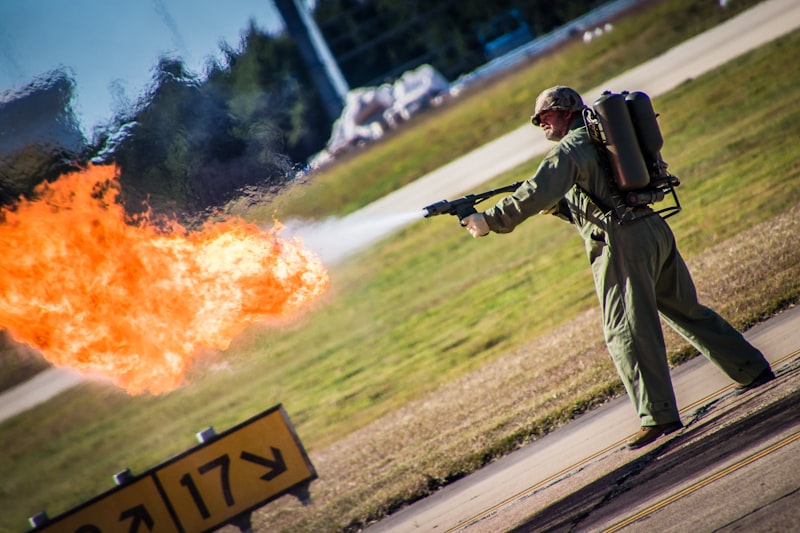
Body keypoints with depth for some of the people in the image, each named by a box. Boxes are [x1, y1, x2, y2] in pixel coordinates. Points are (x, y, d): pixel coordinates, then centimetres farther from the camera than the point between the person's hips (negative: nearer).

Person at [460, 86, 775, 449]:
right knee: (687, 310, 19)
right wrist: (556, 205, 12)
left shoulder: (572, 145, -4)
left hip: (621, 242, -9)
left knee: (626, 333, -6)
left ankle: (659, 416, -10)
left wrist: (489, 221, -16)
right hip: (654, 229, 9)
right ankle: (753, 369, 26)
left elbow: (538, 193, -18)